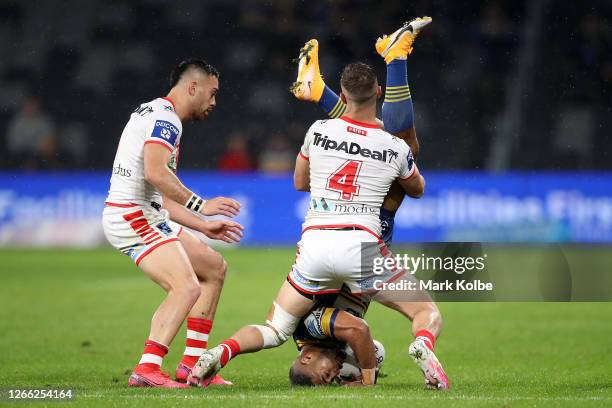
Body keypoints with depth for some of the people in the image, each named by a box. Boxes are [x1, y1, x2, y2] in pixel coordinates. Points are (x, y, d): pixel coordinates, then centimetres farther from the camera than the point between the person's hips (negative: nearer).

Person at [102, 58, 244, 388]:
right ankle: (147, 369, -28)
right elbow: (155, 172, -26)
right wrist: (200, 204, -20)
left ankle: (192, 365, 13)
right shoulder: (165, 117, -10)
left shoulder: (157, 115, 24)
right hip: (132, 215, -11)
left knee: (214, 268, 16)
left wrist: (203, 226, 24)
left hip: (151, 216, 11)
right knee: (187, 288, -23)